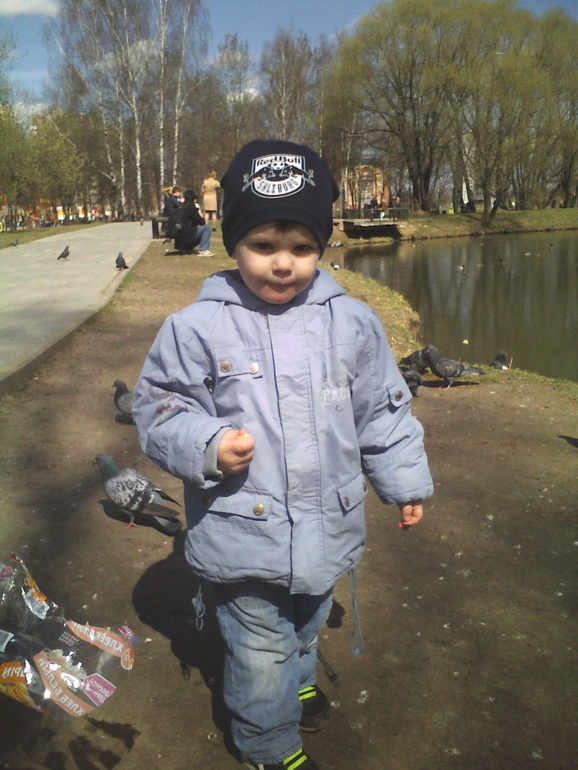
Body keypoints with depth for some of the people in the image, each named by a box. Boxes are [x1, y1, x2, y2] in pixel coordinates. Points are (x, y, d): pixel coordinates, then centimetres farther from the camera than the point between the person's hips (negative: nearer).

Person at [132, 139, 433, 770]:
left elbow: (384, 410, 6)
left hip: (327, 524, 4)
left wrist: (405, 481, 11)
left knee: (305, 626, 29)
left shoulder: (352, 322, -4)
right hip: (242, 535, -3)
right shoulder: (196, 329, -13)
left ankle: (298, 681, 62)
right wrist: (206, 447, -24)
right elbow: (159, 410, -6)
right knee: (260, 656, 11)